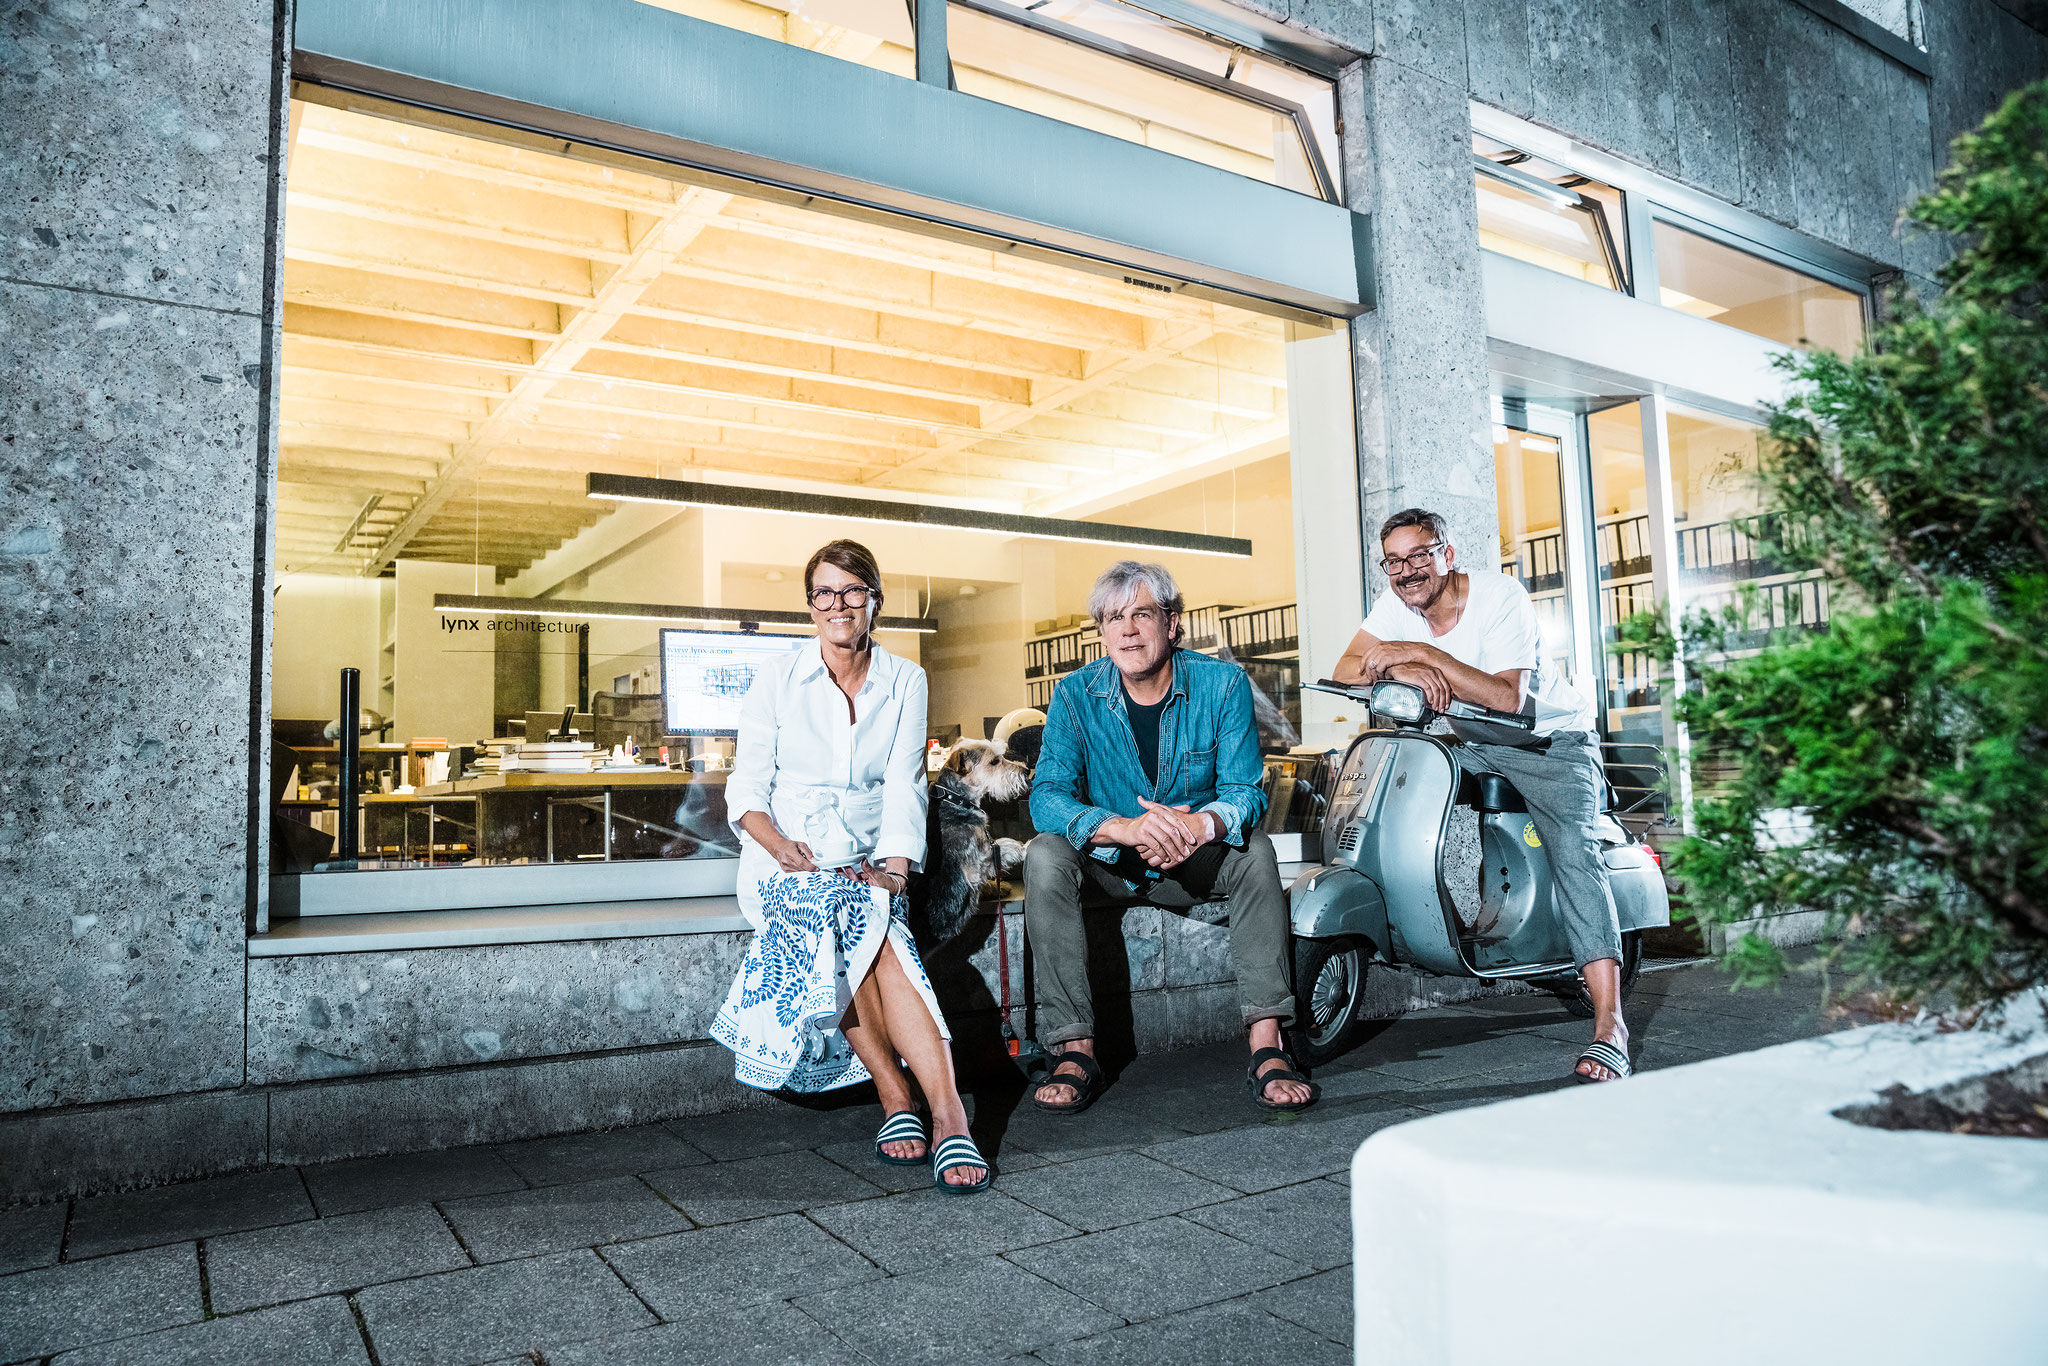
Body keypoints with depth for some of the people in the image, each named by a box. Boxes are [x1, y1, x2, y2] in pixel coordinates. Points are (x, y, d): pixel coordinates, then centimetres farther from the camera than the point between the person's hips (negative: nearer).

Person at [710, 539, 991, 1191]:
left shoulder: (905, 682, 8)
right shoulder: (777, 678, 5)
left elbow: (904, 787, -1)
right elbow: (747, 787, 2)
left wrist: (895, 864, -18)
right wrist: (779, 844, -19)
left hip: (870, 862, 1)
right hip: (790, 859, 0)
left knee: (871, 937, -33)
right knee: (874, 939, -33)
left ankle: (948, 1118, -38)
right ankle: (899, 1099, -27)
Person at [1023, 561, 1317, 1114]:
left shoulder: (1223, 683, -10)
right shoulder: (1076, 694, -10)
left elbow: (1245, 790, -14)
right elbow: (1047, 796, -19)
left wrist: (1202, 825, -39)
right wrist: (1126, 828, -38)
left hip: (1195, 865, 0)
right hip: (1108, 865, 0)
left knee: (1254, 848, -29)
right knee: (1044, 855, -29)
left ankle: (1267, 1047, -30)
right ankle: (1075, 1051, -28)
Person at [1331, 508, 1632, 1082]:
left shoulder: (1500, 597, -22)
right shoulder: (1396, 603, -6)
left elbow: (1507, 697, -32)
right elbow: (1344, 669, -14)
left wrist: (1425, 653, -37)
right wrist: (1401, 668, -34)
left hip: (1552, 741, -6)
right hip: (1475, 744, 6)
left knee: (1574, 854, -24)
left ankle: (1609, 1025, -27)